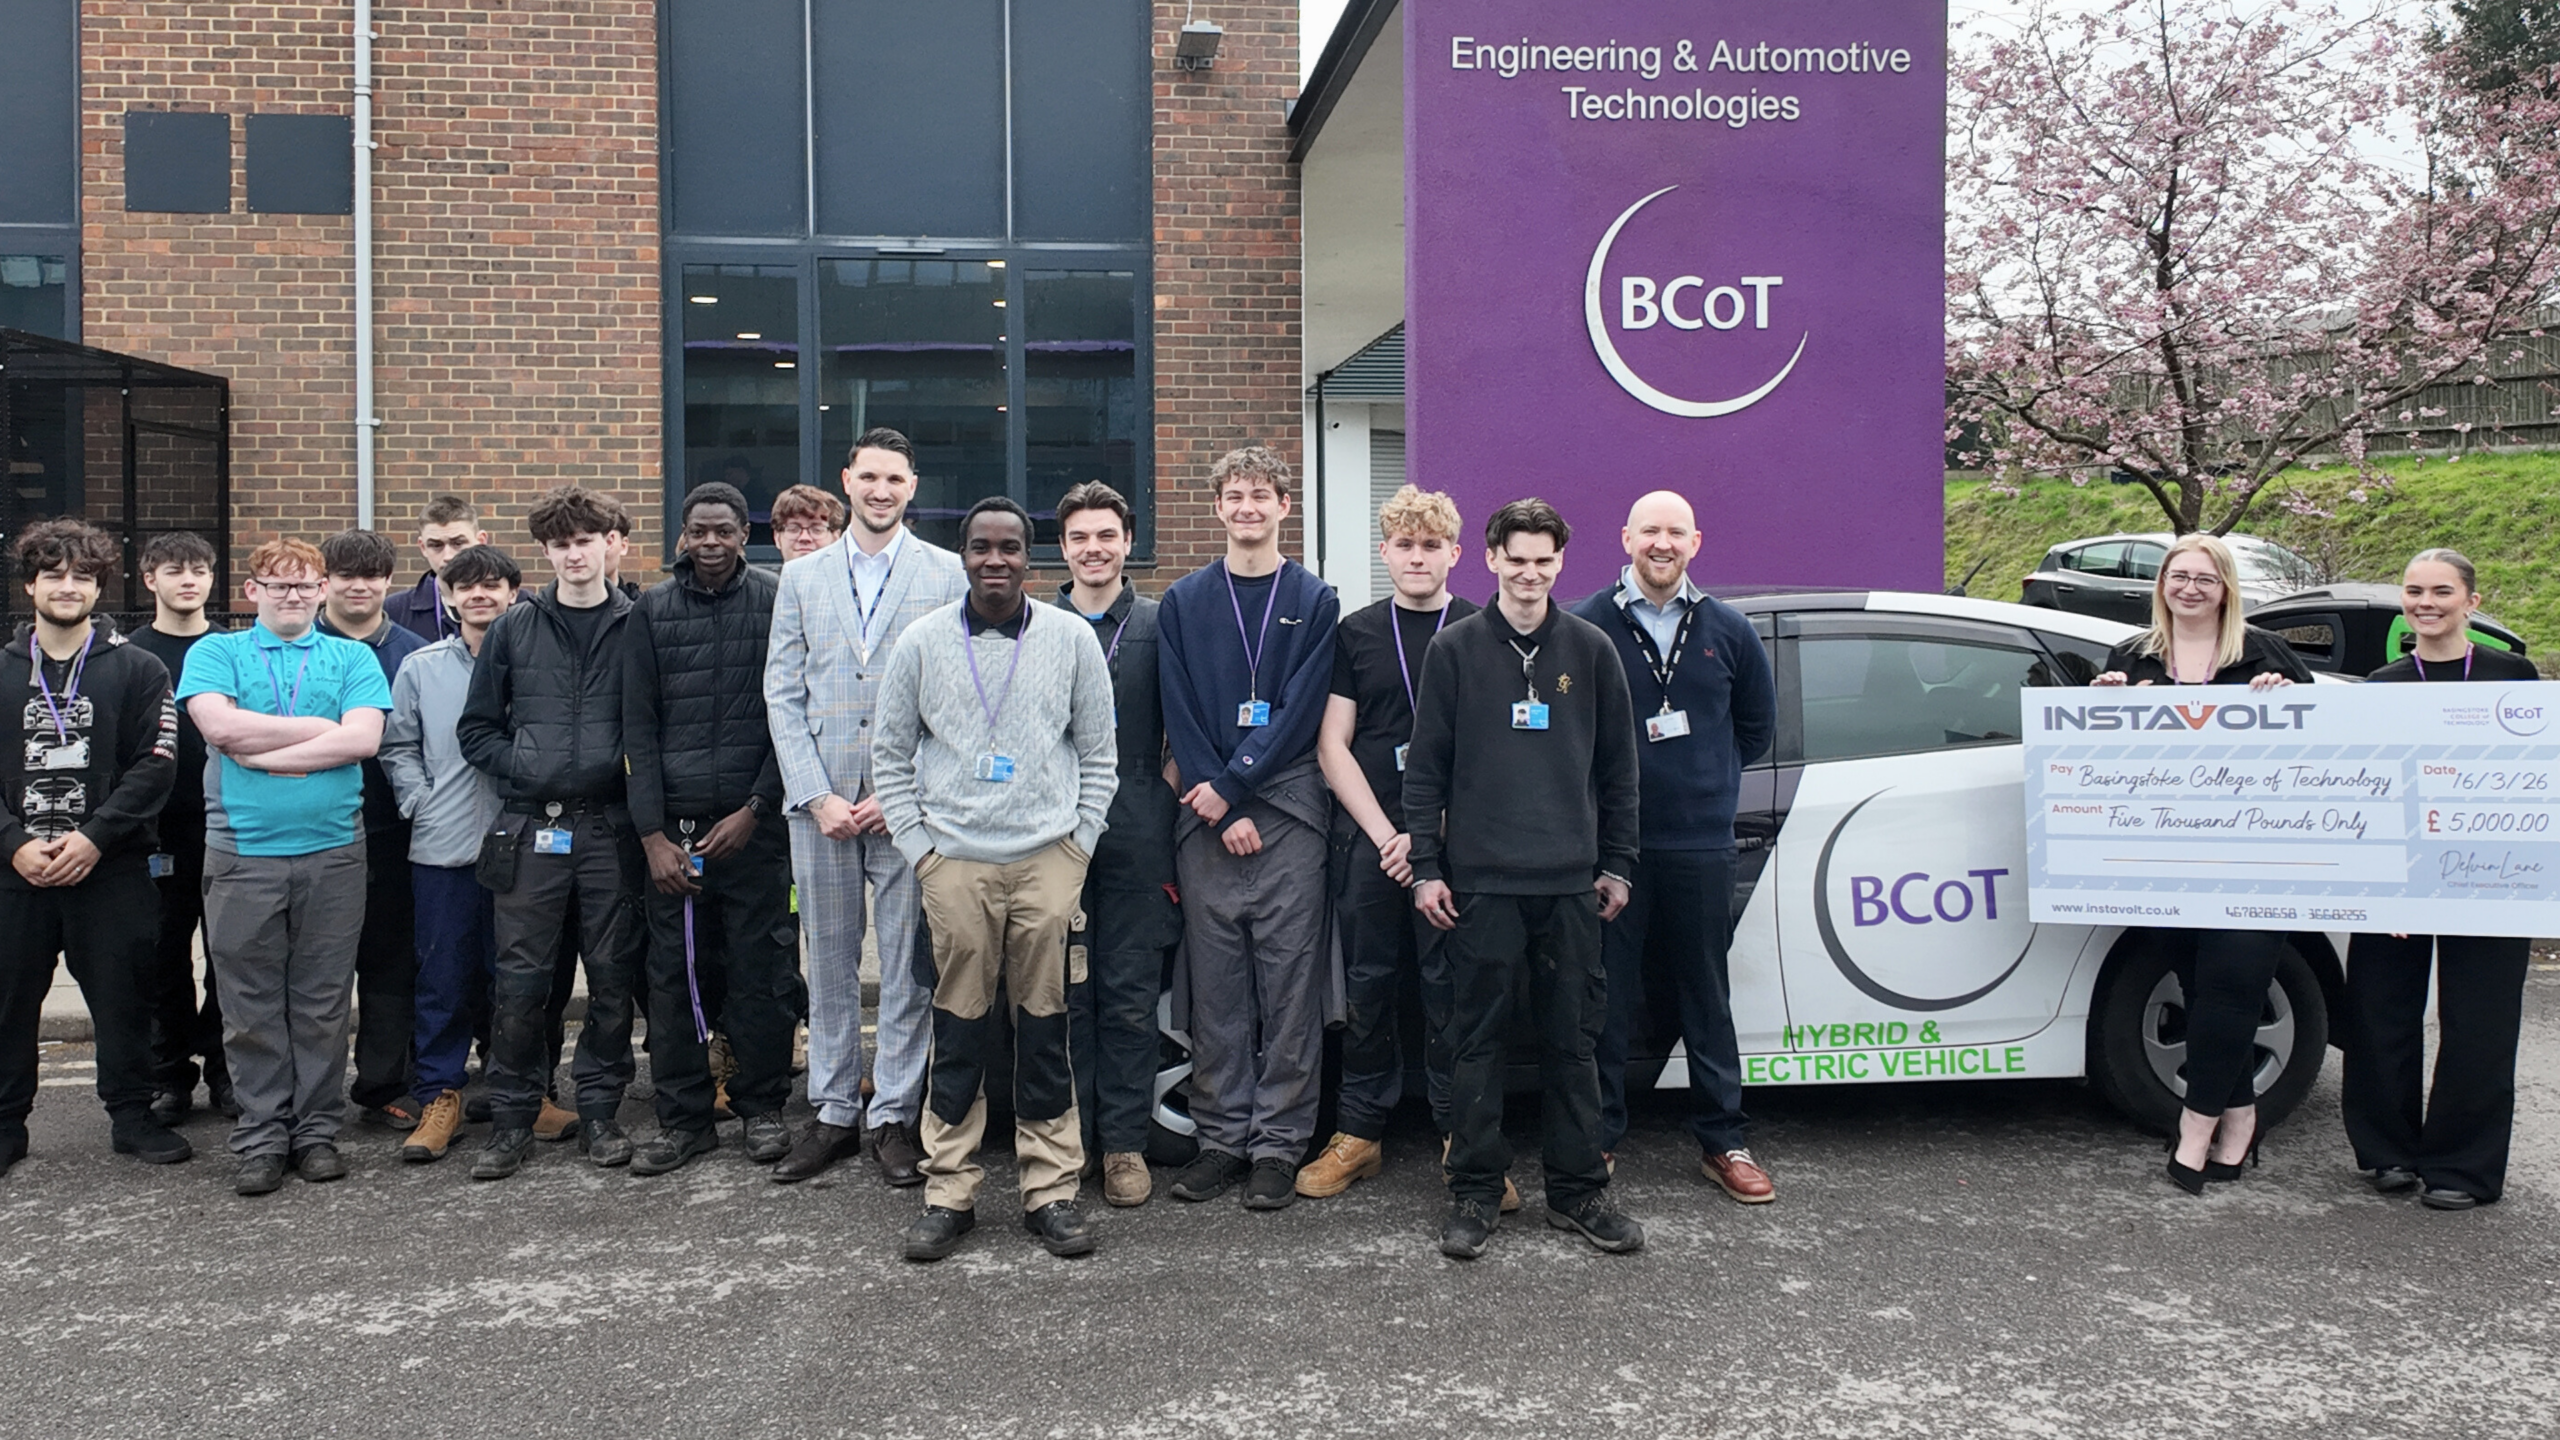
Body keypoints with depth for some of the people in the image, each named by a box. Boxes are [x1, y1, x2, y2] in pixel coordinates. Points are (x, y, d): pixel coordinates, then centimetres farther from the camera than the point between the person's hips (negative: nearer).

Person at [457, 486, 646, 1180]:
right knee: (521, 979, 1)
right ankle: (512, 1118, 13)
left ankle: (599, 1109, 18)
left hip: (611, 828, 0)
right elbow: (477, 729, 10)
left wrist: (631, 767, -8)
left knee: (613, 974, 5)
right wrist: (526, 769, -4)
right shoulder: (514, 630, 8)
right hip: (531, 829, 1)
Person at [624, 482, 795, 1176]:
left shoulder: (777, 605, 4)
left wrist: (754, 811, -6)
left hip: (754, 825, -1)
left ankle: (762, 1106, 17)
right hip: (671, 830, 2)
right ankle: (683, 1117, 15)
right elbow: (638, 729, 6)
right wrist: (653, 834, -2)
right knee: (673, 975, 3)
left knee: (763, 971, 1)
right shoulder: (652, 613, 9)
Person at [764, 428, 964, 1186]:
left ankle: (895, 1117, 12)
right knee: (829, 965, 9)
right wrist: (818, 796, -4)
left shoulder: (946, 574, 3)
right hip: (821, 800, 3)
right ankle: (833, 1115, 19)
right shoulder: (802, 577, 11)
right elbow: (782, 695, 7)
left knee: (908, 967, 1)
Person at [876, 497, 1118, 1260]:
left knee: (1045, 1026, 3)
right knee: (958, 1027, 2)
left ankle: (1051, 1190, 13)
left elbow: (1099, 754, 10)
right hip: (954, 861, 0)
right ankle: (949, 1192, 14)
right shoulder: (922, 641, 5)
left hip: (1049, 860, 0)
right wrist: (916, 846, 4)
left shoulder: (1072, 639, 4)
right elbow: (890, 754, 11)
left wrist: (1079, 843, 3)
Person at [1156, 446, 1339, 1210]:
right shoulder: (1183, 602, 9)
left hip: (1288, 811, -1)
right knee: (1215, 984, 5)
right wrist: (1222, 813, -8)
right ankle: (1223, 1137, 14)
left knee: (1289, 983, 0)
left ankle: (1279, 1142, 7)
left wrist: (1231, 786, -12)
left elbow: (1300, 711, -4)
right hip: (1206, 819, 2)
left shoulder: (1315, 601, 5)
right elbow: (1180, 715, 2)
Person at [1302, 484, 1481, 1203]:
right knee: (1368, 990, 6)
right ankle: (1360, 1134, 17)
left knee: (1453, 991, -1)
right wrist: (1386, 835, -5)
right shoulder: (1355, 633, 9)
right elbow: (1333, 745, 6)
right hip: (1368, 839, 2)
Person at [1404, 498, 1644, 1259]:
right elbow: (1426, 766, 3)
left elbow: (1618, 765, 11)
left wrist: (1616, 865, 8)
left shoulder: (1590, 649, 7)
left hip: (1571, 881, 1)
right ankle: (1475, 1192, 13)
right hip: (1480, 880, -1)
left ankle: (1578, 1190, 18)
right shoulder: (1455, 649, 3)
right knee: (1477, 1039, 3)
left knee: (1572, 1039, 7)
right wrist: (1426, 867, -3)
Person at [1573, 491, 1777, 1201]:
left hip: (1701, 843, 2)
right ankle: (1600, 1137, 16)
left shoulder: (1727, 630, 8)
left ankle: (1723, 1143, 19)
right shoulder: (1587, 625, -1)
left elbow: (1758, 723, 20)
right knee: (1609, 996, 4)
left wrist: (1711, 781, 14)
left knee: (1707, 997, 10)